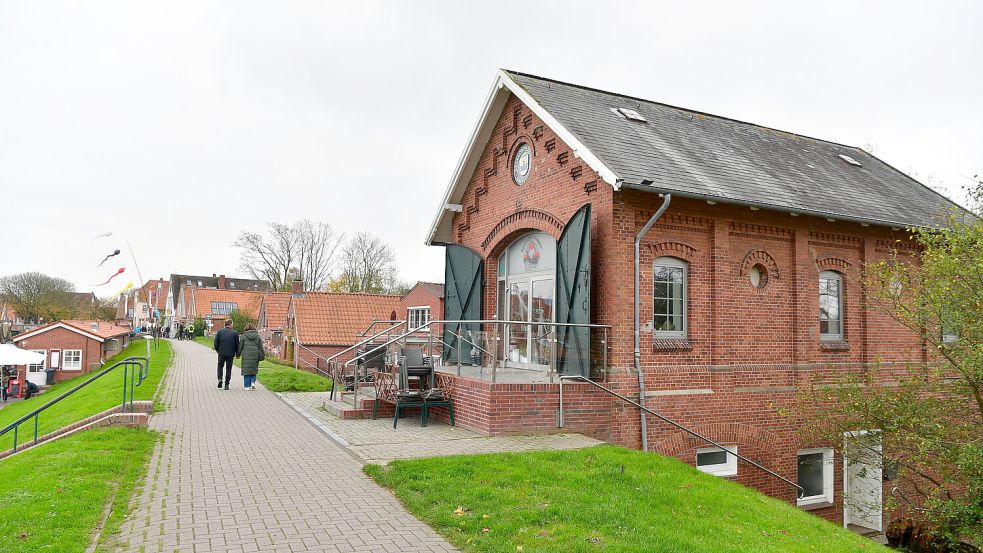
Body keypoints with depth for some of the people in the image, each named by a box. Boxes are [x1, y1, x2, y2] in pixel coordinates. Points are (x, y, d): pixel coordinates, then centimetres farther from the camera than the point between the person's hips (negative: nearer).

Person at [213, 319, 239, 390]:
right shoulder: (235, 333, -5)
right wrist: (237, 354, 10)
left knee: (220, 365, 20)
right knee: (228, 368, 7)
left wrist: (217, 350, 16)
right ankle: (226, 385, 8)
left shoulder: (219, 332, -2)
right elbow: (237, 344, -2)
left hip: (221, 353, 1)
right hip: (230, 354, -1)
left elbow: (216, 343, 0)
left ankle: (220, 379, -1)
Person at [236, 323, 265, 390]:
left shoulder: (244, 336, -1)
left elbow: (240, 346, 3)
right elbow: (261, 347, 6)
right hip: (255, 356, 2)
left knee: (246, 370, 5)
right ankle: (253, 382, -2)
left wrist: (237, 354, 15)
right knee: (254, 369, 16)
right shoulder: (257, 336, 5)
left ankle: (247, 386, 5)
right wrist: (263, 355, 11)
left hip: (246, 356, -2)